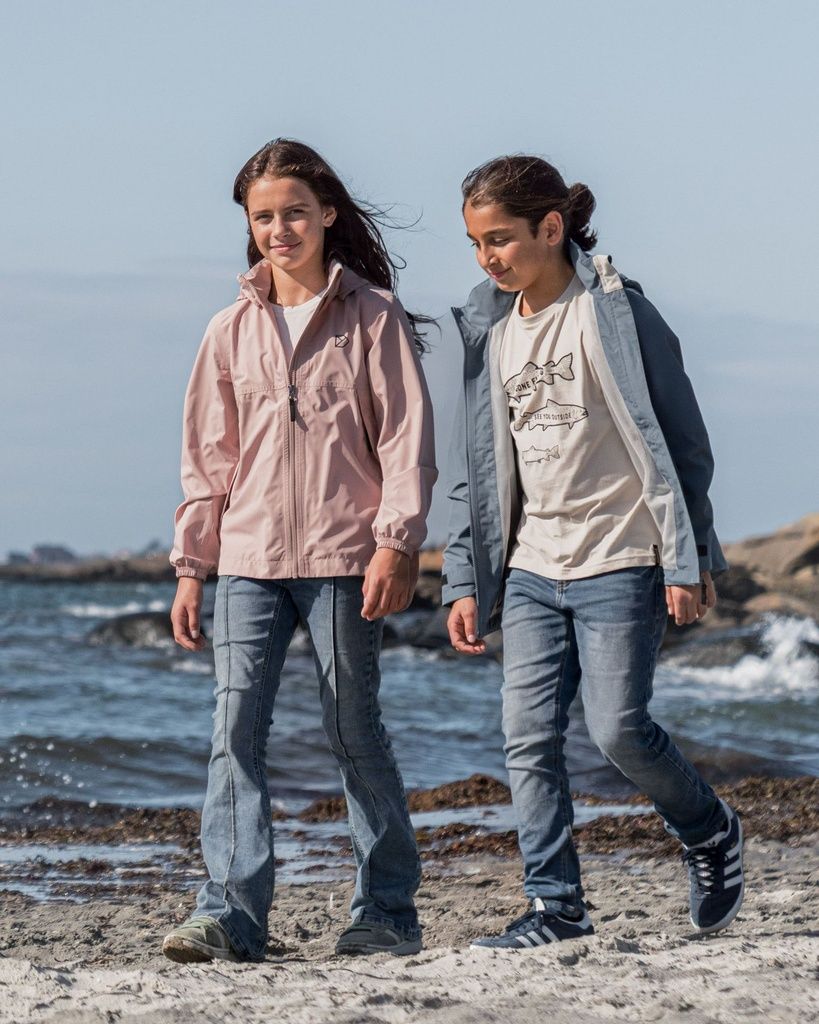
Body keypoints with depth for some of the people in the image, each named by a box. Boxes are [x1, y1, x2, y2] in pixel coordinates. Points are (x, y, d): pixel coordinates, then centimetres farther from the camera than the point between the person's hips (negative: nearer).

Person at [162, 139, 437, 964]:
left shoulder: (373, 318, 3)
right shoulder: (232, 330, 13)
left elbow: (406, 439, -1)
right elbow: (207, 454, 15)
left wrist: (396, 541, -11)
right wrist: (191, 564, 10)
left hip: (343, 558, -3)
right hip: (249, 557, 3)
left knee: (352, 731, 1)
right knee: (235, 725, -9)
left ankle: (388, 912, 11)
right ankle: (230, 913, -12)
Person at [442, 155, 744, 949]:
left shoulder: (615, 314, -8)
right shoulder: (491, 329, 9)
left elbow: (677, 440, -6)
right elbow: (477, 465, 14)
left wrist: (688, 560, -9)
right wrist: (466, 582, 11)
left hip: (619, 562, -6)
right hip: (530, 569, 6)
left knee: (618, 728, -8)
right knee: (528, 738, -2)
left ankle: (710, 833, 19)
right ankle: (555, 907, 4)